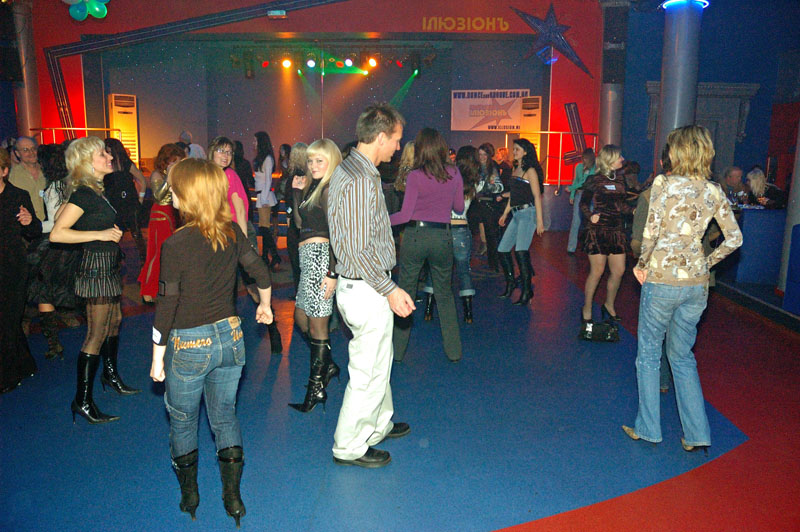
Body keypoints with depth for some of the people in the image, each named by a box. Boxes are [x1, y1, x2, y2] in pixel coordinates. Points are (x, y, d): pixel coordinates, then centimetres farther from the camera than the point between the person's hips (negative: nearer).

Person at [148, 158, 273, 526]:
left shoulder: (176, 245, -18)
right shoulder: (233, 232, -4)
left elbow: (167, 306, -15)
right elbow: (261, 272, 5)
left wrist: (157, 357, -5)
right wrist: (265, 305, 24)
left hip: (189, 346, -4)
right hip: (230, 337, 4)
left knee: (182, 420, 18)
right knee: (224, 415, 19)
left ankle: (189, 495, 34)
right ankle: (233, 497, 23)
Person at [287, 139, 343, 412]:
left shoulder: (330, 190, -12)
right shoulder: (313, 186, 16)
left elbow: (336, 234, -18)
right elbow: (300, 223, 16)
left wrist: (333, 272, -22)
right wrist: (297, 192, 8)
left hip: (320, 254, -10)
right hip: (309, 256, 10)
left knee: (317, 325, -1)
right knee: (301, 317, 18)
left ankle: (316, 388, 10)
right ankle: (327, 365, 33)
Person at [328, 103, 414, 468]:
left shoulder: (349, 170, 11)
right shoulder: (360, 180, -22)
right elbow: (359, 249, -24)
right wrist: (390, 290, -17)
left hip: (355, 284, 10)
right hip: (365, 290, -10)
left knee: (378, 363, 23)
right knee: (368, 373, 3)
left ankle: (379, 425, 41)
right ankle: (349, 447, 19)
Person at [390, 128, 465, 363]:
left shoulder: (415, 176, -10)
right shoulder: (454, 173, 0)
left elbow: (405, 215, -10)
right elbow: (459, 208, 9)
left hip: (415, 235, -3)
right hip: (443, 237, 3)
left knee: (405, 292, 9)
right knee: (444, 293, 16)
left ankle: (398, 350, 16)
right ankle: (453, 350, 19)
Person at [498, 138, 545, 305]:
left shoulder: (530, 170, -6)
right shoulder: (515, 169, 17)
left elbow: (537, 196, -11)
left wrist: (539, 220, -16)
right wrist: (505, 213, 24)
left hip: (528, 213, -8)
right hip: (516, 214, 8)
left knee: (521, 251, -19)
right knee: (502, 250, 6)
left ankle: (527, 291, -11)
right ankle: (510, 283, 23)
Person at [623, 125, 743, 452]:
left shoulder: (664, 183, -10)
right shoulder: (714, 192, 5)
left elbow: (650, 233, -14)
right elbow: (734, 238, 6)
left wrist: (642, 264, 1)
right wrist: (706, 263, 15)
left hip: (662, 280, -5)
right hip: (697, 284, 5)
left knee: (649, 354, 10)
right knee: (682, 357, 17)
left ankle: (647, 428, 19)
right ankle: (696, 434, 18)